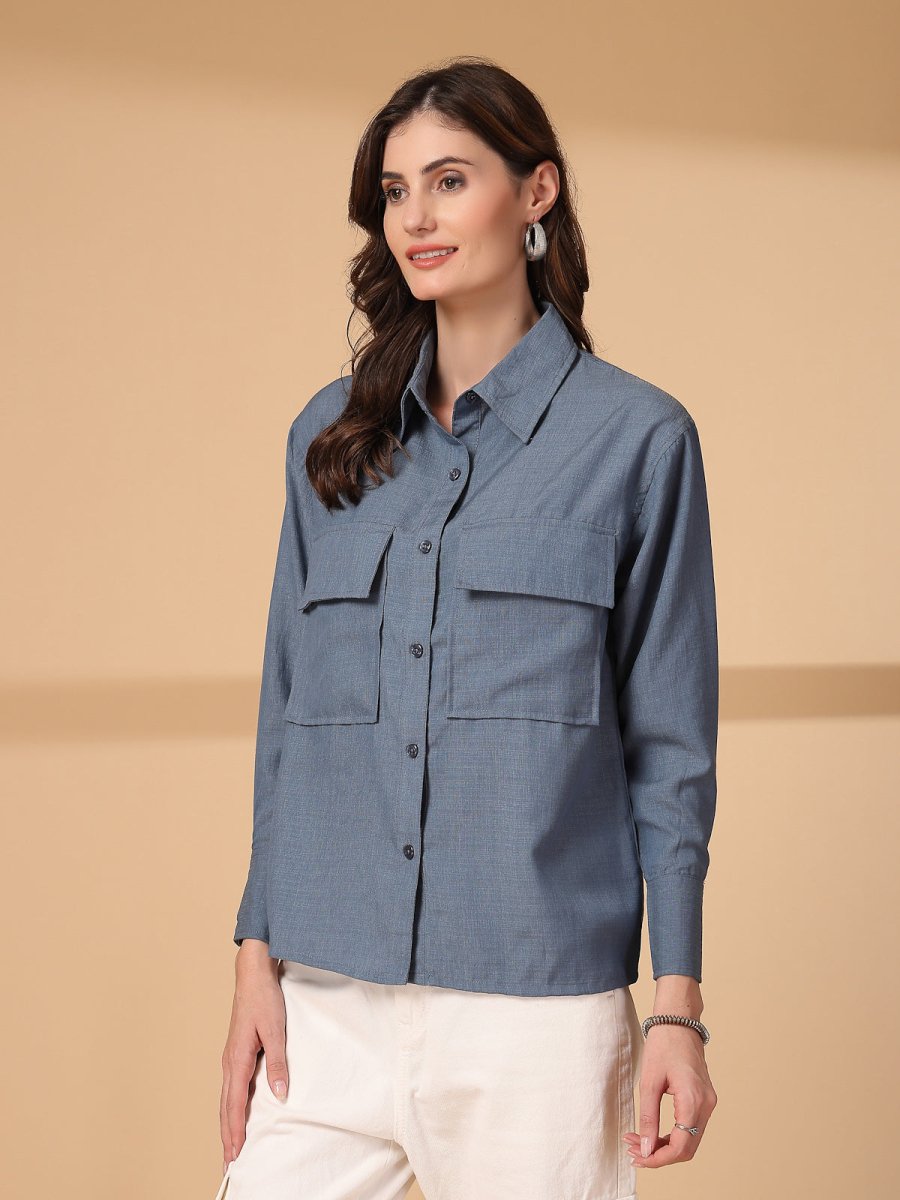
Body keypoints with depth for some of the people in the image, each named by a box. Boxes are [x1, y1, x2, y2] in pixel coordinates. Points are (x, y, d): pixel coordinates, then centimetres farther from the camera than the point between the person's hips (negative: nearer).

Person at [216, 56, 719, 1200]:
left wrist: (678, 1007, -4)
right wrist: (256, 958, 6)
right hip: (326, 1000, 3)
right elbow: (288, 713, 13)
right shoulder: (332, 436, 11)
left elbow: (670, 746, 0)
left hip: (536, 1003, -3)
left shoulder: (634, 436, 0)